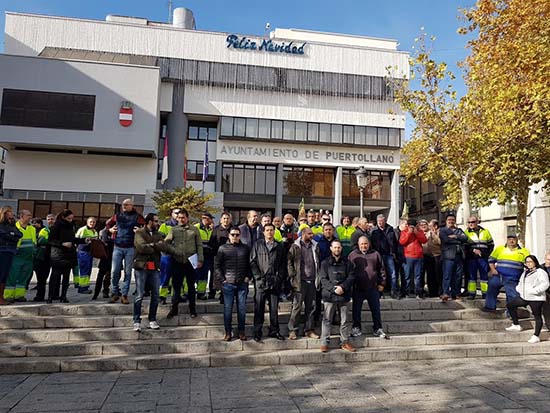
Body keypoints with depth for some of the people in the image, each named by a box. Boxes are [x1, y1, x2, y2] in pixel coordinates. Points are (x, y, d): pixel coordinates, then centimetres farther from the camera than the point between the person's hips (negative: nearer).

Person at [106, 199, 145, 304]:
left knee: (127, 272, 3)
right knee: (114, 271, 1)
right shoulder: (118, 216, 9)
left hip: (130, 248, -2)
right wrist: (110, 229, 7)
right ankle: (114, 293, 16)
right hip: (117, 247, 2)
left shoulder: (137, 217, 0)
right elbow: (108, 223, 25)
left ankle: (124, 295, 10)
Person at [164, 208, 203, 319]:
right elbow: (166, 242, -2)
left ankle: (192, 309, 19)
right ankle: (174, 308, 18)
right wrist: (173, 251, -19)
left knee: (191, 286, 9)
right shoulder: (173, 229, 7)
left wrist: (200, 259, -5)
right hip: (177, 261, 1)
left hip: (190, 261, -1)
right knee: (176, 285, 7)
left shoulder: (194, 229, 4)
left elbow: (199, 245, 3)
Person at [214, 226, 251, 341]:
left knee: (242, 308, 6)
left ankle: (241, 331, 18)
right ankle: (228, 332, 15)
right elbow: (217, 265, 2)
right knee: (228, 308, 4)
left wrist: (248, 277, 1)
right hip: (228, 284, -1)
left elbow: (250, 264, 11)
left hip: (242, 284, 1)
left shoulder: (246, 248, 8)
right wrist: (221, 279, -4)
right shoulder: (223, 248, 3)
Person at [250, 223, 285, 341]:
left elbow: (282, 264, 9)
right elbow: (252, 262, 1)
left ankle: (274, 331, 17)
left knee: (274, 308, 6)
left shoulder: (279, 246, 10)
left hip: (275, 282, 2)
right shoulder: (257, 244, 5)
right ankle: (257, 332, 11)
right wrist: (258, 277, -7)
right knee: (259, 308, 2)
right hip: (260, 282, -2)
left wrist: (278, 278, -2)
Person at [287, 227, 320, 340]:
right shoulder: (295, 246, -1)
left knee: (311, 307, 8)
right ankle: (292, 330, 8)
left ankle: (309, 330, 18)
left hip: (312, 281, 5)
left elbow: (318, 262, 17)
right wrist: (292, 276, -10)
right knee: (297, 307, -2)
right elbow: (289, 262, -3)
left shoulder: (315, 246, 12)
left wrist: (318, 278, 9)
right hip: (300, 281, -4)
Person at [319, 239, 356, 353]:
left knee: (345, 320, 9)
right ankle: (324, 342, 9)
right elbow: (323, 279, -4)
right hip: (329, 295, -2)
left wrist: (342, 287, -13)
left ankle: (344, 342, 21)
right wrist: (333, 289, -16)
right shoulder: (325, 263, 3)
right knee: (327, 320, 2)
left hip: (344, 295, 2)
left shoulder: (347, 262, 9)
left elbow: (351, 277, 1)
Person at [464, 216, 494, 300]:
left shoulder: (485, 231, 13)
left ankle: (485, 293, 9)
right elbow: (464, 245, -4)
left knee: (484, 275, 3)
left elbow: (491, 244, 16)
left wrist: (488, 254, 6)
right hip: (471, 258, -1)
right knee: (471, 275, 0)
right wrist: (473, 250, -17)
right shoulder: (466, 233, 6)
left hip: (483, 258, 1)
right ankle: (471, 293, 5)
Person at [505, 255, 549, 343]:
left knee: (537, 316, -1)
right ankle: (516, 325, 21)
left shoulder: (540, 272, -10)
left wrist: (534, 291, -27)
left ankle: (536, 336, 4)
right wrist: (518, 289, 10)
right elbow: (521, 282, 29)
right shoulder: (525, 272, 16)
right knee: (510, 305, 12)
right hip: (524, 297, 9)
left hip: (536, 299, -9)